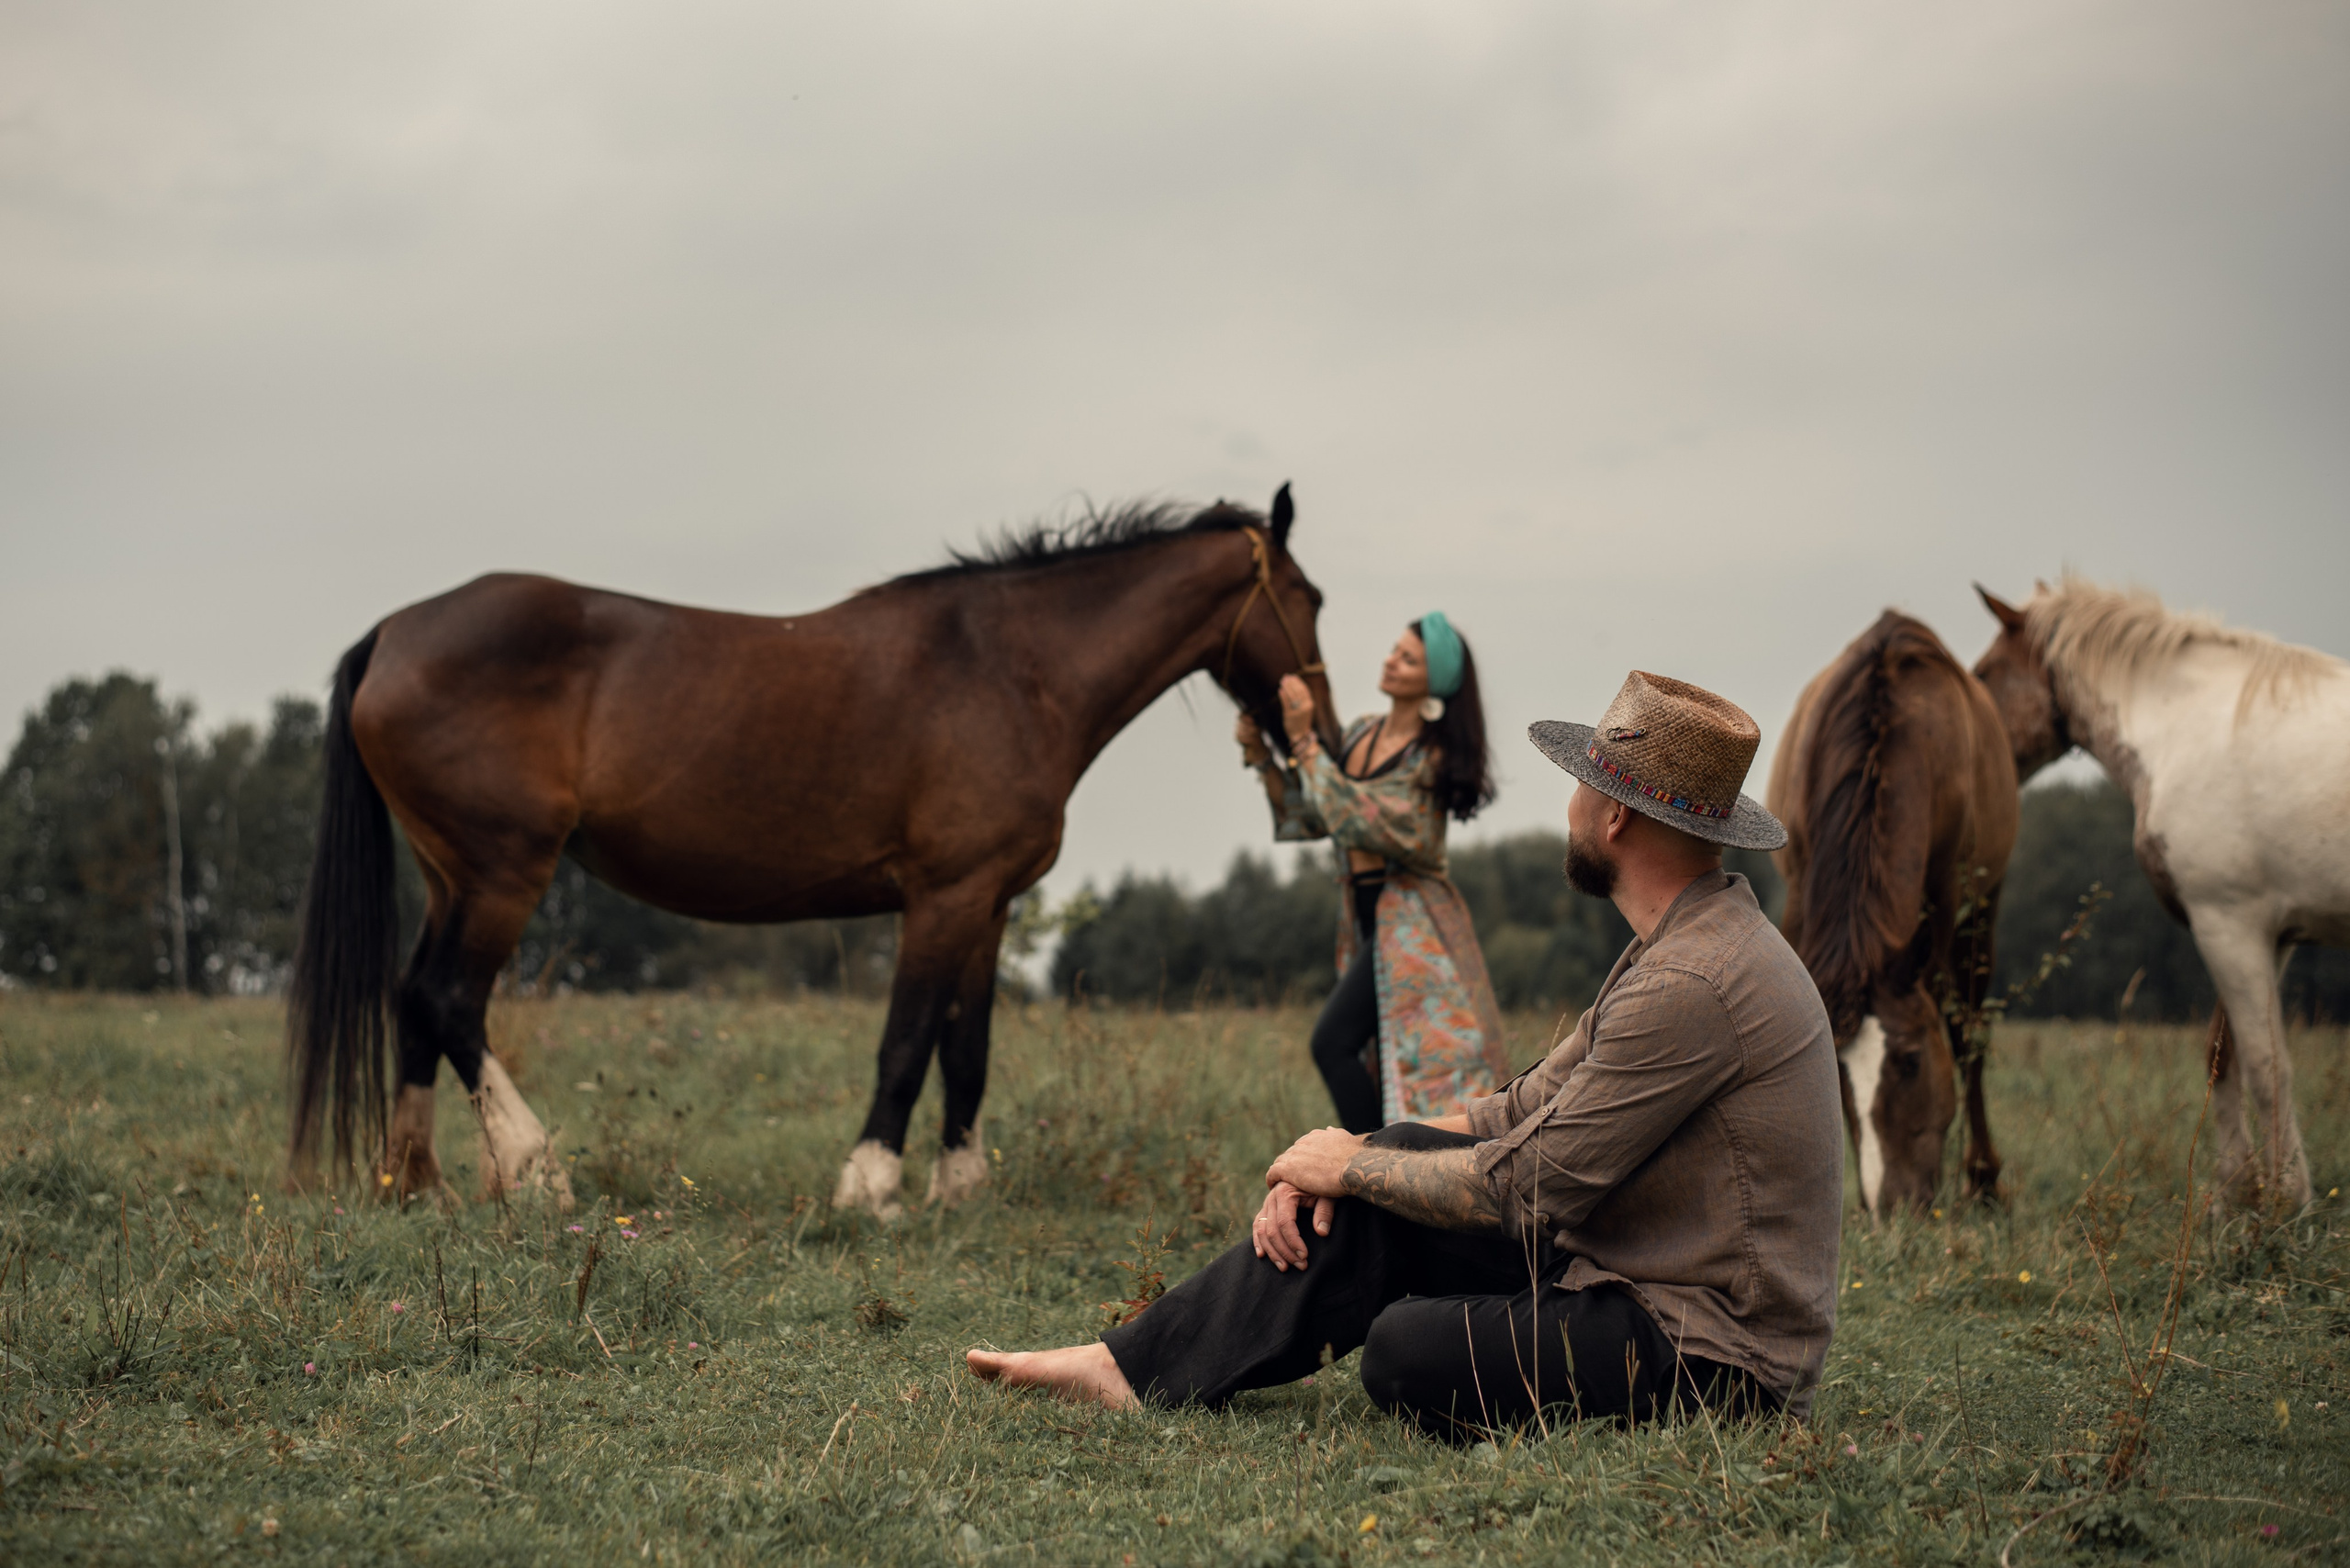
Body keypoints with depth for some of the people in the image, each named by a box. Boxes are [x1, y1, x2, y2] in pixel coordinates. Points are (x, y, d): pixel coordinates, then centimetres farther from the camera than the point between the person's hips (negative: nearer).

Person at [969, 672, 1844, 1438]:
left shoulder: (1691, 985, -24)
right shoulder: (1678, 944, 12)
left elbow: (1526, 1184, -20)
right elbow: (1531, 1111, 14)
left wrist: (1354, 1166, -5)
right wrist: (1337, 1164, 2)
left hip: (1711, 1354, -10)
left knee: (1410, 1351, -29)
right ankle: (1141, 1368, 6)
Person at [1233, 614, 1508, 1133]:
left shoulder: (1432, 758, -11)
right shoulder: (1363, 732, 10)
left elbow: (1361, 817, -21)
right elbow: (1306, 817, 14)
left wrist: (1304, 741, -22)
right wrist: (1261, 757, 2)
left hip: (1410, 919, -8)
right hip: (1365, 912, 8)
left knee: (1333, 1043, -19)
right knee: (1391, 1067, 9)